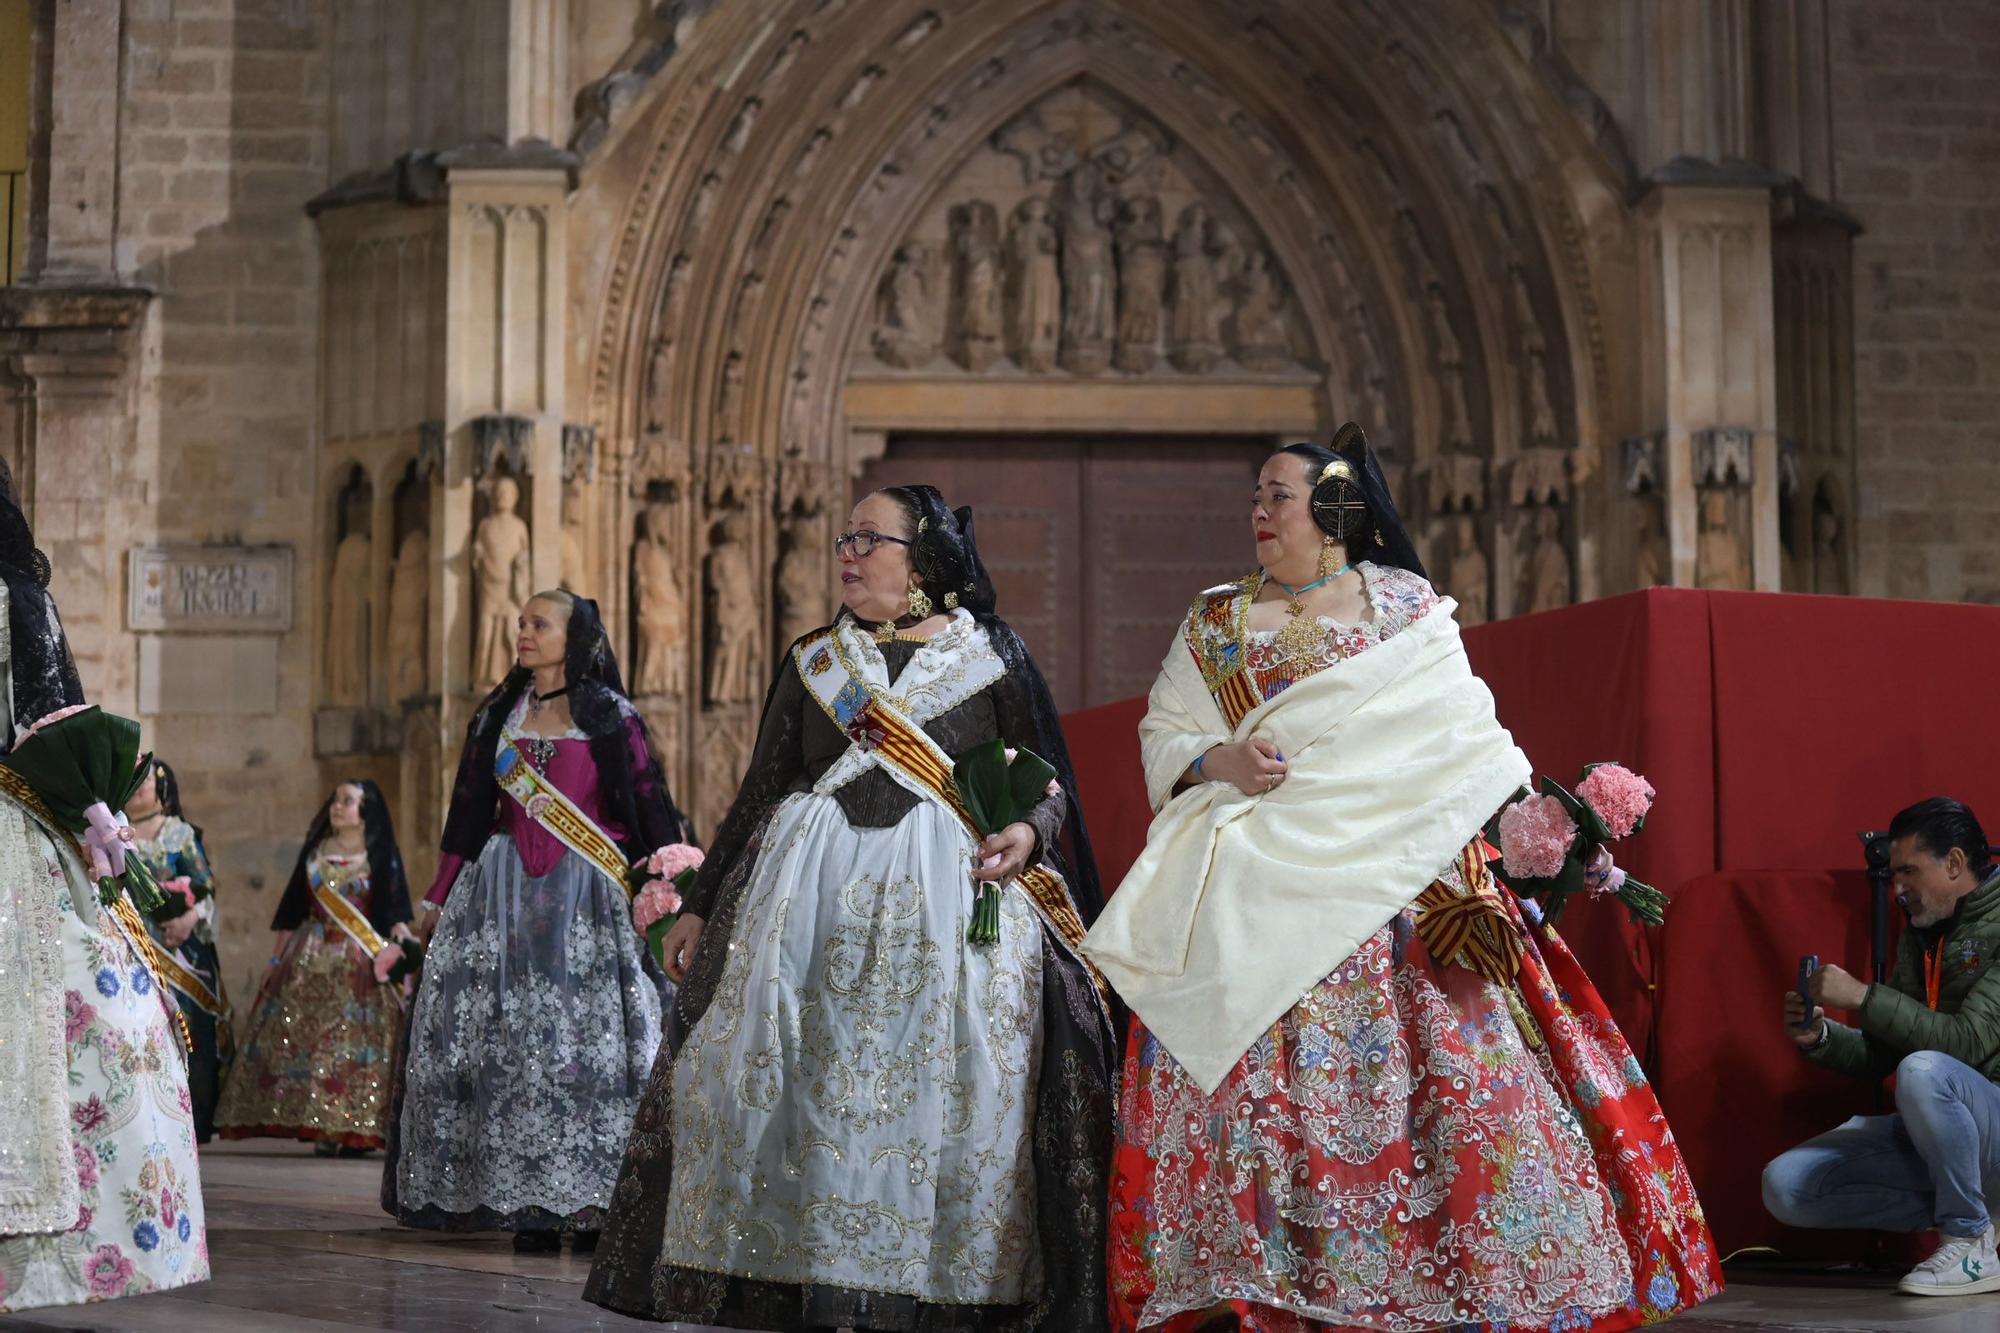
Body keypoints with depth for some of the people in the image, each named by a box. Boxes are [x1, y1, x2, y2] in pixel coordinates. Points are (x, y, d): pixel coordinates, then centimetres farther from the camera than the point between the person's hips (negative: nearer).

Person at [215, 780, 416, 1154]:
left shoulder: (381, 855, 4)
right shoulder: (314, 852, 15)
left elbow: (395, 907, -4)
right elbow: (293, 911, 17)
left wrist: (399, 933, -22)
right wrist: (277, 957, 14)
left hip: (362, 962, -4)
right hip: (311, 960, 4)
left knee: (356, 1038, -10)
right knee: (303, 1036, -5)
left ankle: (354, 1130, -9)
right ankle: (320, 1127, -3)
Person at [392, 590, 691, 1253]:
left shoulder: (609, 714, 3)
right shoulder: (497, 715, 14)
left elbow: (650, 803, -2)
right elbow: (469, 812, 17)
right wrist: (438, 898, 15)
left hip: (587, 899, -4)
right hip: (505, 895, 4)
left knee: (589, 1040, -9)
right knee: (510, 1042, -4)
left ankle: (592, 1201, -4)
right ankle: (528, 1202, -1)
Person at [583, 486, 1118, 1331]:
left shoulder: (994, 656, 8)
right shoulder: (812, 661, 16)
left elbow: (1049, 780, 6)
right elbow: (759, 794, 18)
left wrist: (1027, 833, -16)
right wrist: (700, 907, 14)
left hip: (949, 898, -3)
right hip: (812, 895, 3)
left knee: (946, 1094, -9)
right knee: (807, 1092, -3)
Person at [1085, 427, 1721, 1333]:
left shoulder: (1409, 610, 9)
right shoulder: (1216, 622, 13)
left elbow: (1468, 739, 4)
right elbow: (1162, 738, 11)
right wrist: (1218, 763, -9)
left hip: (1401, 881, -1)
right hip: (1260, 899, 1)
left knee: (1450, 1067, -9)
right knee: (1261, 1084, -7)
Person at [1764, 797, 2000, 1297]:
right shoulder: (1920, 936, 14)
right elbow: (1881, 1056, 16)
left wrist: (1862, 996, -21)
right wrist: (1821, 1037, -3)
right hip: (1929, 1131, 8)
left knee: (1925, 1072, -39)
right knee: (1785, 1186, -7)